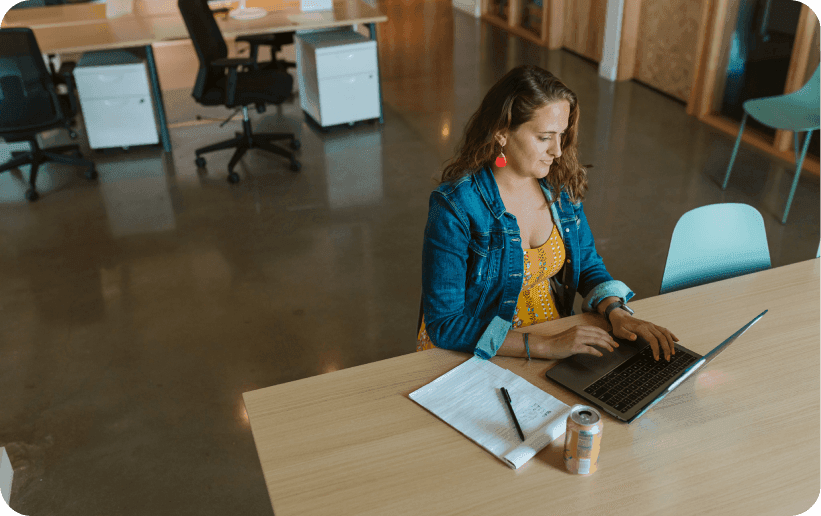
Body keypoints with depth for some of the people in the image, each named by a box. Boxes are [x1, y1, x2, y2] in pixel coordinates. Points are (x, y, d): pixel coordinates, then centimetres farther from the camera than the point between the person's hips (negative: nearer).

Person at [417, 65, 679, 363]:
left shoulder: (560, 185, -1)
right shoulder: (454, 207, -20)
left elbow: (588, 267, 12)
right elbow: (444, 324, -21)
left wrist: (617, 313, -10)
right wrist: (545, 346, -27)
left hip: (558, 337, 5)